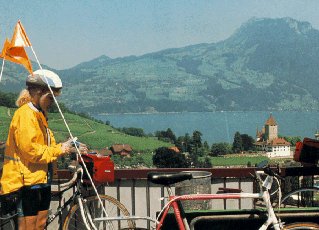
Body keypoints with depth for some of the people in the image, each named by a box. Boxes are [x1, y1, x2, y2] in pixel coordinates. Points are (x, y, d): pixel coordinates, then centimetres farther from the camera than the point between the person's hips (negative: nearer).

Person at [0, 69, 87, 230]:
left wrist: (71, 149, 6)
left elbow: (47, 145, 20)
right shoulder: (25, 114, -15)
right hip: (26, 179, -10)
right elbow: (30, 150, -22)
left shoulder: (39, 115, 17)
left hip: (40, 179, 10)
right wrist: (60, 149, -15)